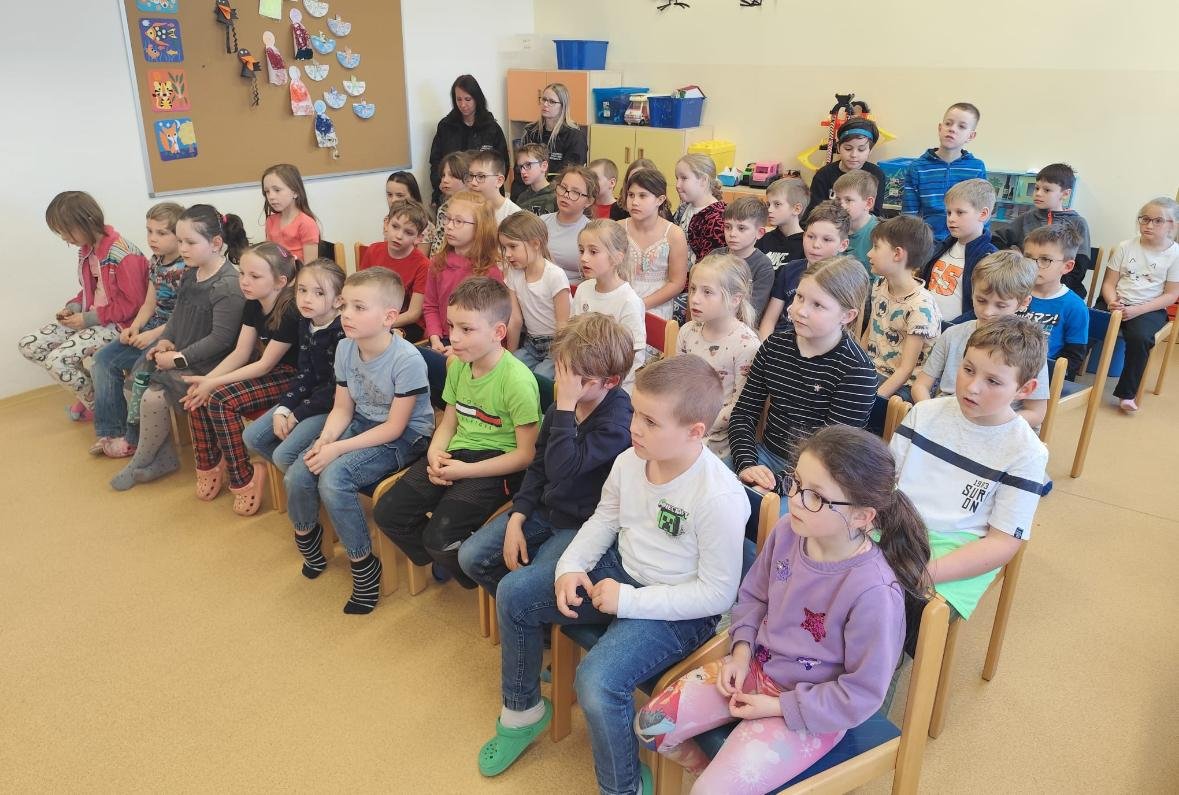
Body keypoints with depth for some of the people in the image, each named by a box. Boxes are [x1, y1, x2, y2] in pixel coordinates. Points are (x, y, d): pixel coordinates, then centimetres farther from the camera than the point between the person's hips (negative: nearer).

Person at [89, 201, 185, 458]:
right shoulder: (155, 262, 9)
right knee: (104, 358, 2)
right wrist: (134, 328, -2)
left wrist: (154, 334, -22)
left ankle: (134, 439, -6)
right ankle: (110, 431, 8)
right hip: (154, 327, 9)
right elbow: (150, 304, 14)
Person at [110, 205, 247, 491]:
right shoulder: (190, 273, 7)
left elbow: (221, 338, -23)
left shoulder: (228, 285, -21)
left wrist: (180, 358, -20)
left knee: (153, 397, -19)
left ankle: (141, 462, 7)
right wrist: (166, 339, 1)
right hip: (178, 355, 10)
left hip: (207, 365, -10)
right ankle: (163, 459, 10)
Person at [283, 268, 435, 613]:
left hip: (406, 438, -7)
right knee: (297, 475, -10)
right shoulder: (345, 348, -4)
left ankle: (363, 565, -8)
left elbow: (394, 427, -21)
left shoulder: (407, 360, -24)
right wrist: (325, 438, -16)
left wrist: (338, 448, -23)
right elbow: (342, 408, 4)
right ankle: (308, 542, 21)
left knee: (333, 478, -27)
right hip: (362, 425, 7)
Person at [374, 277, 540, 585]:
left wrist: (465, 470, -17)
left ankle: (479, 578, 11)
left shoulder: (517, 380, -20)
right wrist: (435, 452, -7)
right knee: (387, 513, -3)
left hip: (498, 464, -7)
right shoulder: (457, 365, 4)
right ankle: (442, 563, 21)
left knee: (440, 537, -22)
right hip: (457, 452, 7)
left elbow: (526, 455, -17)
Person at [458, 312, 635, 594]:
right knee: (471, 556, 2)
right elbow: (538, 465, 8)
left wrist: (565, 407, -33)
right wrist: (516, 518, 0)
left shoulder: (618, 422, -24)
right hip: (545, 509, 7)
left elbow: (561, 470, -33)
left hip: (582, 525, -7)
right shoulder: (562, 404, -2)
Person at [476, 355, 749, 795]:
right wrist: (571, 566, -7)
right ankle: (522, 710, 27)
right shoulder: (629, 461, -10)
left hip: (678, 608, -7)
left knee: (596, 681, -28)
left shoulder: (721, 498, -29)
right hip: (618, 571, 8)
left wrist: (629, 599, -24)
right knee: (513, 592, 4)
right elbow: (604, 519, 9)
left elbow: (717, 594, -23)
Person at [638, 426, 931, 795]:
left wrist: (779, 707, -16)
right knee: (650, 724, 1)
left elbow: (862, 694, -19)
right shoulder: (787, 532, -12)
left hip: (808, 709, -6)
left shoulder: (874, 592, -30)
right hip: (757, 666, 6)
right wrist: (741, 649, -6)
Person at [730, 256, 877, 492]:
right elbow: (744, 412, 3)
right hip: (765, 457, 6)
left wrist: (775, 485, -24)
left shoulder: (857, 372, -14)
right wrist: (747, 464, -14)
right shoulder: (775, 345, 2)